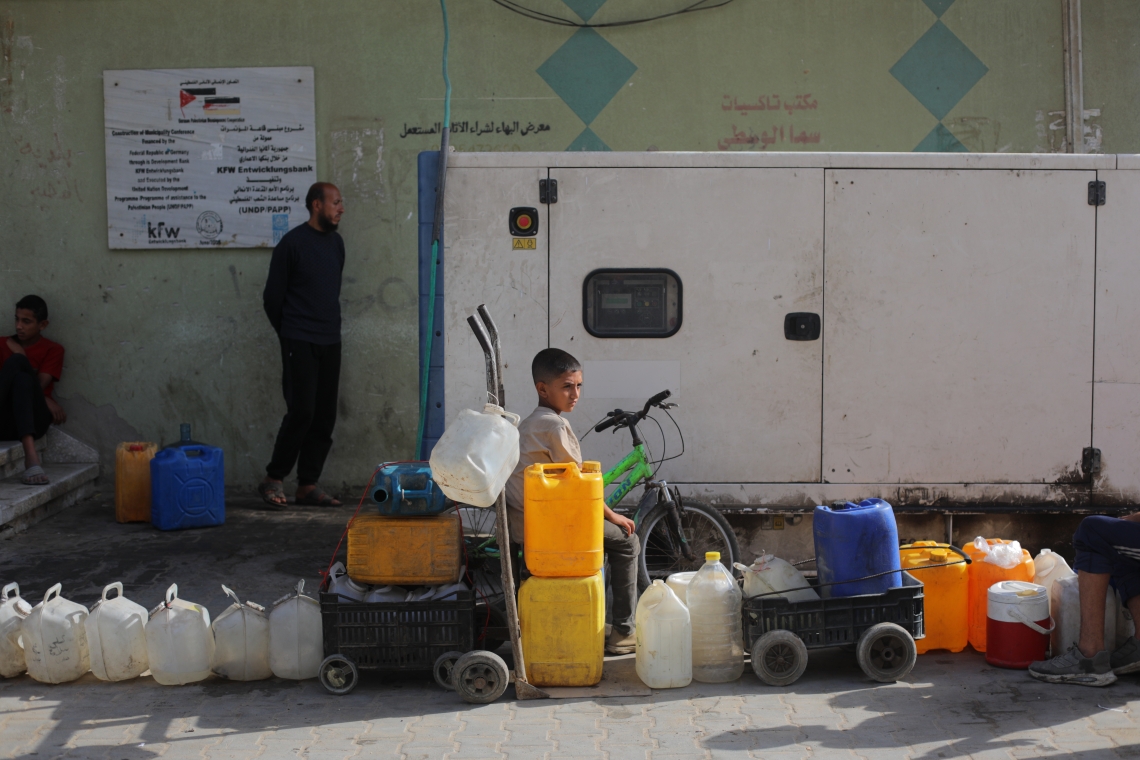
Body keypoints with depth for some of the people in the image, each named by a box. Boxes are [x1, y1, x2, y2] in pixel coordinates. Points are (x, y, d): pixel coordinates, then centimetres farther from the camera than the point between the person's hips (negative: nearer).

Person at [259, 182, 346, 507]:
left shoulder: (336, 243, 12)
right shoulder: (292, 243, -8)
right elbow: (273, 296, -3)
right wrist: (289, 333, 5)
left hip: (330, 342, 6)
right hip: (300, 343, -6)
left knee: (325, 416, 4)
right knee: (301, 411, -11)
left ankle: (308, 485, 11)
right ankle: (273, 479, 2)